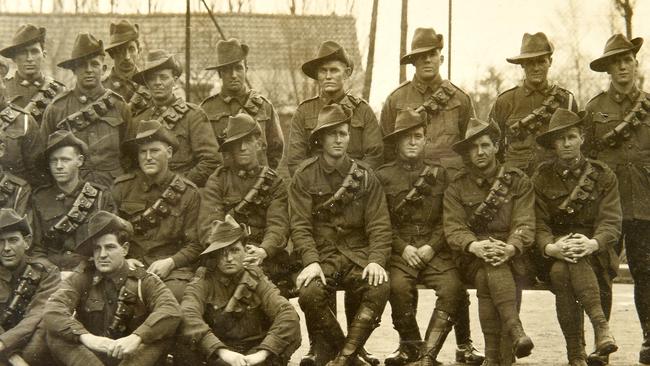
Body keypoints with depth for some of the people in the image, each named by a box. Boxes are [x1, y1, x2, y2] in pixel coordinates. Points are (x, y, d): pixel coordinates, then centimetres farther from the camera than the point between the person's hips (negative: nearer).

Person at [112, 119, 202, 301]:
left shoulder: (188, 193, 5)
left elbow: (195, 245, 5)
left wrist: (170, 262, -10)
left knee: (175, 292, -32)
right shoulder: (122, 187, 9)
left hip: (173, 267, -1)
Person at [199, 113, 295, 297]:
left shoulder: (273, 182, 14)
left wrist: (263, 251, -24)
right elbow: (209, 227, -1)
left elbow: (278, 226, -1)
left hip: (267, 259, 1)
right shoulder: (217, 181, 12)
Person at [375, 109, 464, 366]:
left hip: (434, 249, 2)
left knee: (452, 287, -26)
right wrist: (403, 248, -9)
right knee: (399, 286, -31)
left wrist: (432, 246, -7)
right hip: (399, 248, -1)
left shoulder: (438, 174, 15)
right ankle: (409, 345, -6)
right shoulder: (383, 176, 10)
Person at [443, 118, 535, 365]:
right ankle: (515, 331, -47)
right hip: (473, 259, 0)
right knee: (489, 268, -35)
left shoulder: (518, 181, 8)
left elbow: (525, 224, -4)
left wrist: (510, 248, -27)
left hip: (512, 258, 0)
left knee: (490, 275, -35)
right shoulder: (456, 187, 10)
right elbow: (453, 228, -4)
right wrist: (475, 246, -27)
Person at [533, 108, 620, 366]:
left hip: (596, 255, -1)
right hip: (555, 256, 1)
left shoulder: (603, 176, 5)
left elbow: (612, 223, -5)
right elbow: (538, 224, -2)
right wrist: (551, 248, -25)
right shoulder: (542, 178, 6)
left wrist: (592, 244, -27)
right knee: (560, 272, -34)